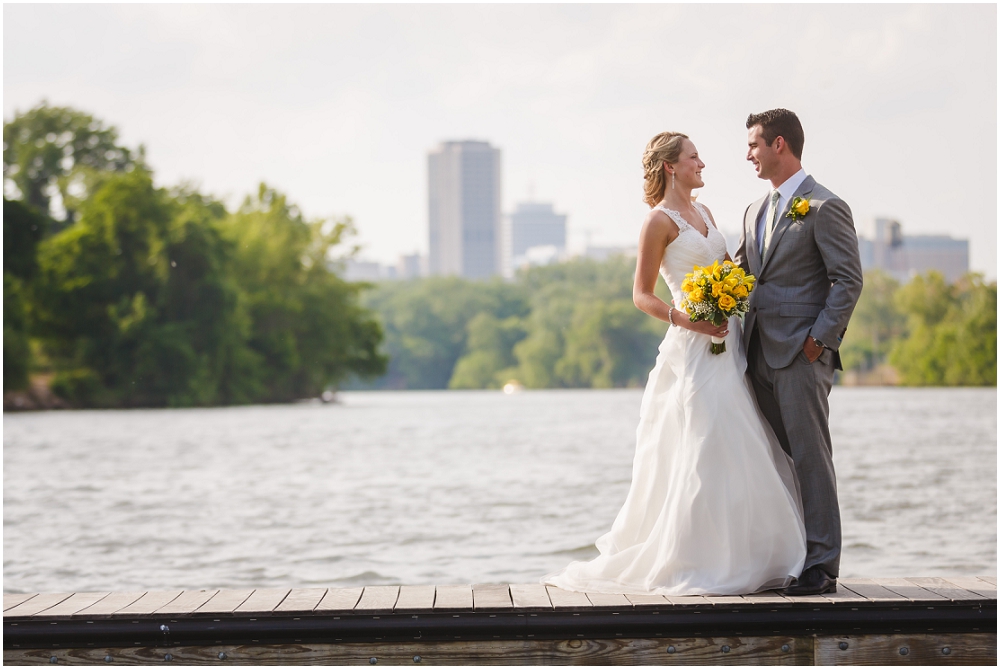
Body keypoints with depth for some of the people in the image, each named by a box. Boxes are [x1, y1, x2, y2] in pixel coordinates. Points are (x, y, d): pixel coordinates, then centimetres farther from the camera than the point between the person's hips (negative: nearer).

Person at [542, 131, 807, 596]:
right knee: (705, 450, -10)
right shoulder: (660, 221, -7)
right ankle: (693, 564, -2)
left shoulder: (703, 212, 17)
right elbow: (641, 295, -8)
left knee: (743, 450, 7)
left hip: (728, 341, 8)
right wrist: (684, 319, -21)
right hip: (693, 348, -8)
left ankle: (742, 561, 13)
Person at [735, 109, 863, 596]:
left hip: (802, 354, -8)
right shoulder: (756, 211, 18)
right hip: (761, 355, 8)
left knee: (810, 456, -6)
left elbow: (849, 281, -10)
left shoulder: (825, 208, -6)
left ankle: (821, 565, -3)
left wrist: (819, 339, -14)